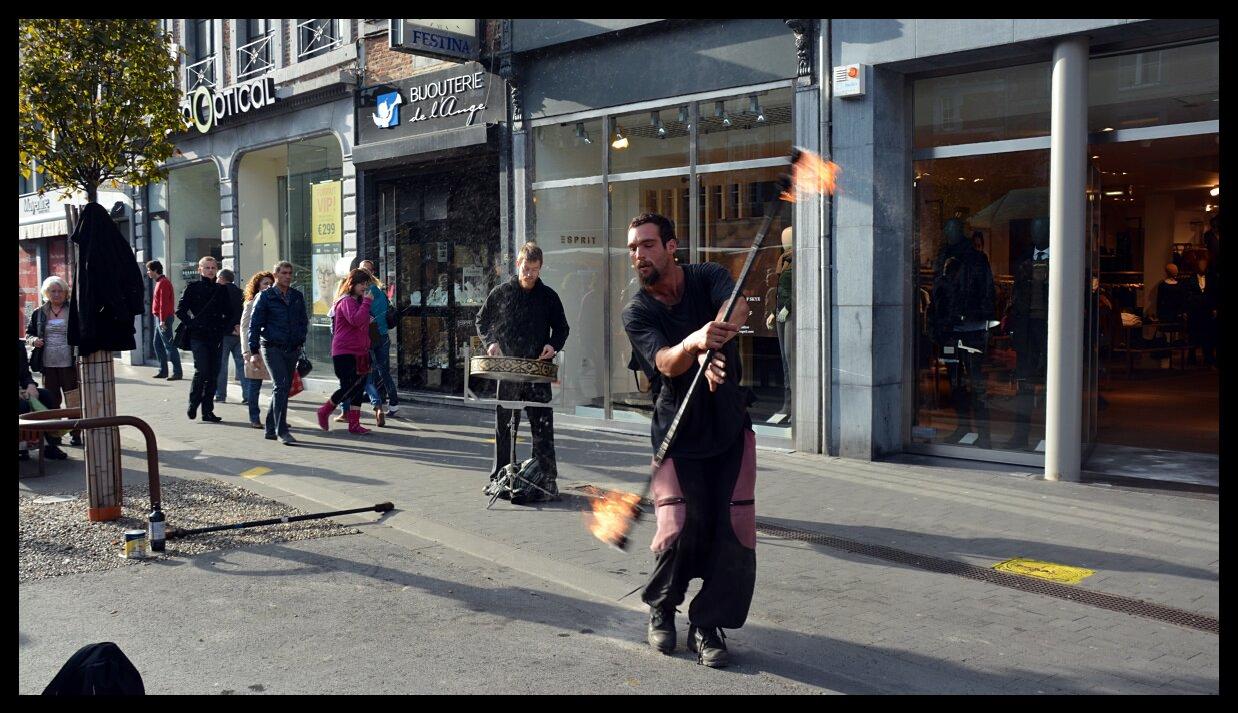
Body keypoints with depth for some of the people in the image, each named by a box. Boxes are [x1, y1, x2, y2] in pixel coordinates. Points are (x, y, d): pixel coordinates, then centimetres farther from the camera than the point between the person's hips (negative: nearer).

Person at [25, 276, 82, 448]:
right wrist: (33, 340, -5)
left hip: (69, 364, -3)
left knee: (73, 400, 0)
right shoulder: (39, 313, 9)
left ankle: (75, 433, 8)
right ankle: (53, 434, 15)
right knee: (51, 401, 7)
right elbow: (28, 333, 18)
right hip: (48, 364, 3)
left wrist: (79, 357, -13)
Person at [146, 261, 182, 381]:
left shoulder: (163, 283, -13)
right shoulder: (159, 282, 17)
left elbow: (163, 303, -19)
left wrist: (163, 320, -22)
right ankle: (163, 371, 18)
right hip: (159, 318, 10)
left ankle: (177, 372, -9)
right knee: (157, 343, 13)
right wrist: (160, 319, 15)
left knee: (169, 345, -9)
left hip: (163, 318, -10)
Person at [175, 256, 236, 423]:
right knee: (202, 372, -14)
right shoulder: (192, 288, 2)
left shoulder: (221, 289, 12)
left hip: (216, 337, 4)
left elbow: (229, 312, 19)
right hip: (198, 337, -4)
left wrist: (225, 328, 5)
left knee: (213, 375, 3)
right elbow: (180, 310, -1)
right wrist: (192, 324, -10)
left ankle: (208, 411, 10)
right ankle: (193, 406, 4)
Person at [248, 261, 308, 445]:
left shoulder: (297, 296, 12)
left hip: (292, 350, 5)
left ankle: (271, 429, 22)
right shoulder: (265, 296, -2)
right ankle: (282, 431, -16)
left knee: (283, 389, 10)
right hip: (272, 348, -5)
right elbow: (254, 325, -3)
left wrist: (300, 340, 6)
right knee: (281, 386, -16)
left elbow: (303, 321, 20)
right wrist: (254, 351, -8)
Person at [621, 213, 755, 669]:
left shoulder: (708, 277, -3)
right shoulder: (636, 313, -6)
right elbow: (666, 363, -24)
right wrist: (695, 342, -46)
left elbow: (737, 309, -26)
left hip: (731, 426, 1)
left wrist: (712, 346, -47)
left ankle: (708, 625, 11)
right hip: (678, 432, -1)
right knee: (679, 532, -12)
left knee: (735, 531, -7)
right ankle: (661, 608, 17)